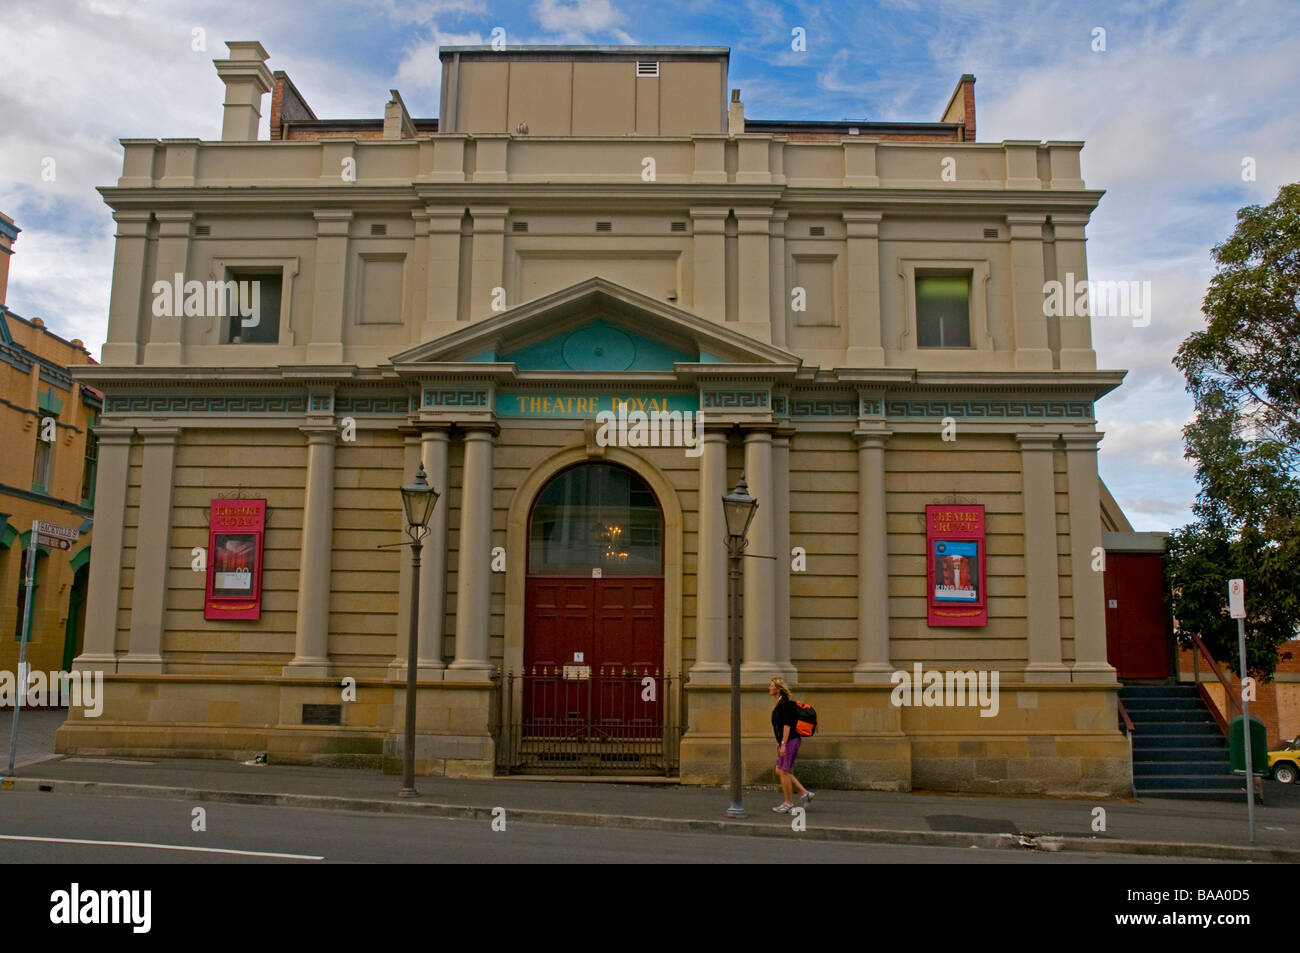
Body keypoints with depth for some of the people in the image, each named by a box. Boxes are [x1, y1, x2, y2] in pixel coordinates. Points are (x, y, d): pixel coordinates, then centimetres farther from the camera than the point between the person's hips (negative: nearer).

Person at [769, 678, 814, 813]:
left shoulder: (785, 704, -15)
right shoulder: (780, 704, 16)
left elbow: (787, 725, -20)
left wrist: (783, 744, -23)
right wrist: (779, 742, 24)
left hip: (790, 741, -10)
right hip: (786, 742, 10)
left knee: (784, 772, -4)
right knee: (780, 771, 11)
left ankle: (788, 803, 5)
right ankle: (805, 793, 13)